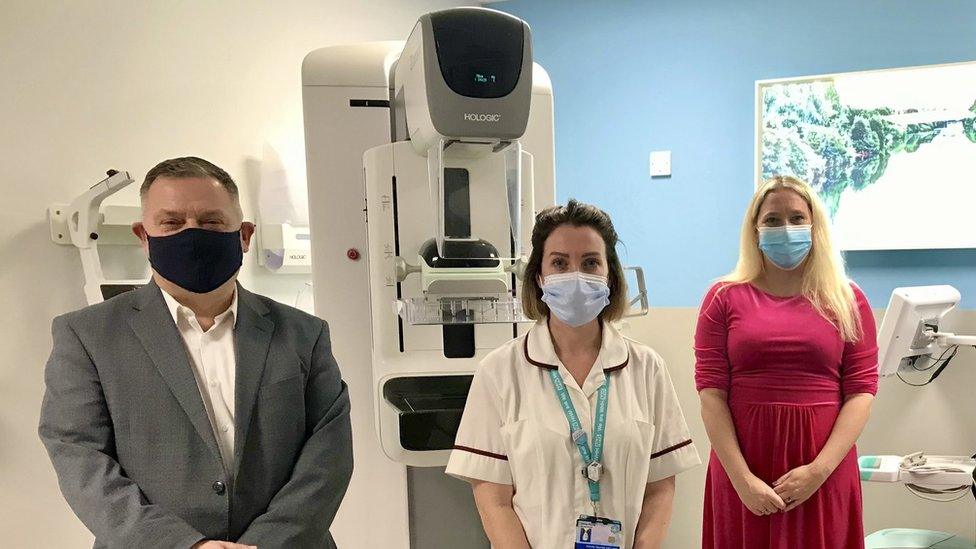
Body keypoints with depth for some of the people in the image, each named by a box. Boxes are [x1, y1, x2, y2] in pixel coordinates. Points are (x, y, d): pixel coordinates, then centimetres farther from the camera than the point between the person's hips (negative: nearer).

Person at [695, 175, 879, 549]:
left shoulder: (848, 300, 4)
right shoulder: (724, 298, 0)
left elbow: (861, 392, -1)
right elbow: (711, 393, -5)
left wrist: (818, 470, -11)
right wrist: (742, 479, -12)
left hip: (824, 471, 1)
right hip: (742, 465, 0)